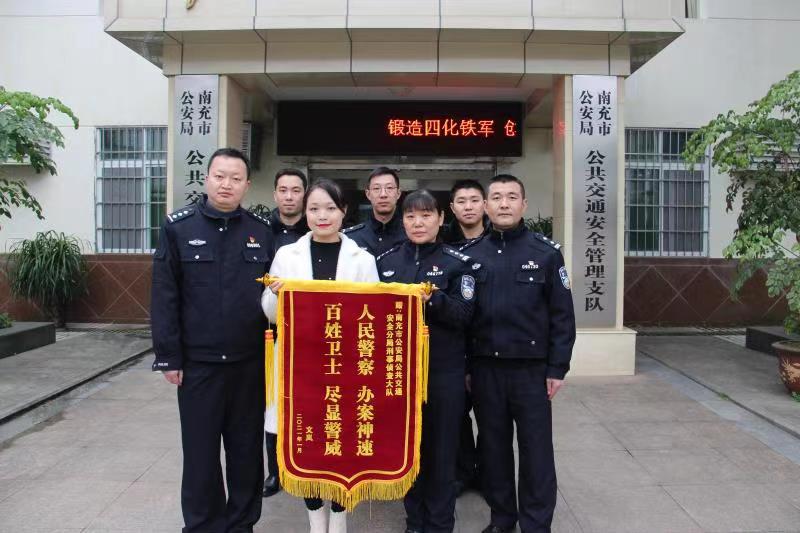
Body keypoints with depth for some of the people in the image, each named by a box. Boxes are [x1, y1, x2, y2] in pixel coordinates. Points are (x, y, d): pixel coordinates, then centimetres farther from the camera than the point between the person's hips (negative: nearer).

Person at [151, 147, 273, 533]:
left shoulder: (262, 230, 4)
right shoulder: (178, 227, -1)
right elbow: (164, 297, -3)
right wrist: (168, 356, -6)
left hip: (250, 361, 2)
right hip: (198, 361, -1)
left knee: (247, 448, 13)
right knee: (200, 451, 10)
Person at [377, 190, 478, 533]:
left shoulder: (458, 262, -2)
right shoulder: (386, 261, 7)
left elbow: (465, 314, -10)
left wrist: (433, 299, -26)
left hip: (444, 370, -2)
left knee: (440, 447, 7)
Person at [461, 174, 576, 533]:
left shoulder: (546, 252, -3)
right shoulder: (471, 254, 4)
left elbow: (562, 315, -3)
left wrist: (557, 368, -6)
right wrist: (463, 366, 2)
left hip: (531, 367, -2)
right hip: (485, 367, 3)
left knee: (535, 449, 7)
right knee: (493, 445, 14)